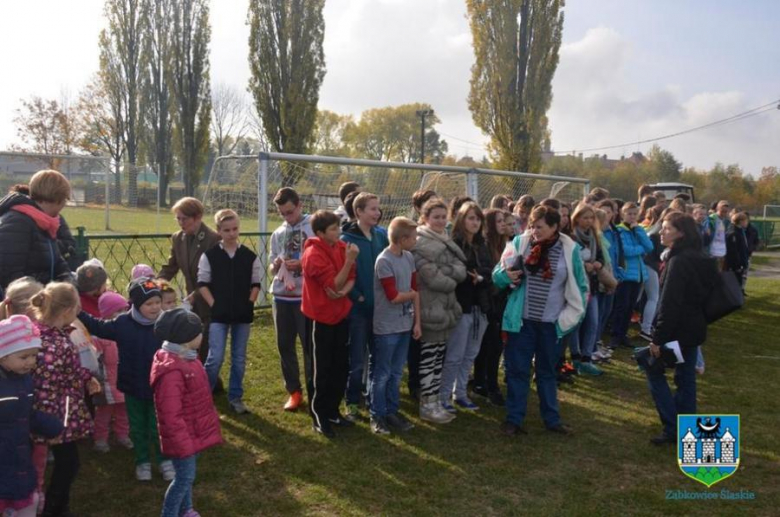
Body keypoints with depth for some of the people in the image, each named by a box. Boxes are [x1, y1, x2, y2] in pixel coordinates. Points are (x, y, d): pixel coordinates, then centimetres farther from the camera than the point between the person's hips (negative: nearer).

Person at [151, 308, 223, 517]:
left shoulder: (186, 357, 1)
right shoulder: (172, 370, -31)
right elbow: (171, 415, -29)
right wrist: (183, 443, -24)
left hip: (193, 432, 10)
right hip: (184, 436, -10)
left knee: (187, 474, 24)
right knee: (185, 477, 4)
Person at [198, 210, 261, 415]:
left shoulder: (250, 256, 2)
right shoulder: (210, 255, -4)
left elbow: (256, 284, 8)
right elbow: (202, 283, 0)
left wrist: (250, 303, -3)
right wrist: (213, 305, -8)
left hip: (243, 314, 2)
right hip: (219, 314, -2)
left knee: (239, 359, 9)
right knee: (215, 358, -6)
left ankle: (235, 397, 21)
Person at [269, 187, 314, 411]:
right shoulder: (278, 234, 11)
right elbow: (271, 269, 13)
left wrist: (302, 264, -18)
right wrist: (276, 265, -9)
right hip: (281, 296, 5)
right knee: (284, 345, 11)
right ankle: (294, 391, 24)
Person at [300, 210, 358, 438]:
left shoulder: (342, 247, 1)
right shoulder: (313, 254, -20)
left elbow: (351, 278, 1)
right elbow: (335, 283, -22)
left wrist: (343, 292, -19)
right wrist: (349, 260, -30)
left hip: (341, 315, 7)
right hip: (320, 318, -7)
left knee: (341, 367, 13)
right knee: (321, 370, 4)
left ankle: (332, 411, 28)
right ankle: (319, 416, 18)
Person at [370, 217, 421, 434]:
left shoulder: (409, 258, 5)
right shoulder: (384, 261, -17)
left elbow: (415, 291, 8)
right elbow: (394, 297, -18)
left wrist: (417, 322, 6)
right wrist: (412, 294, 0)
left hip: (405, 325, 6)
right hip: (387, 327, -6)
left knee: (396, 373, 15)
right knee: (382, 374, 5)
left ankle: (392, 412, 27)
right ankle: (377, 416, 17)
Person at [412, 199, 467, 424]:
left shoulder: (445, 242, 14)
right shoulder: (420, 243, -14)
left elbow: (462, 270, 3)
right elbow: (432, 278, -21)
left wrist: (443, 271, -14)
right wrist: (452, 281, -4)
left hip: (445, 308, 9)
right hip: (430, 310, -9)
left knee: (439, 358, 14)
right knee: (428, 359, 1)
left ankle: (434, 400, 24)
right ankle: (427, 405, 11)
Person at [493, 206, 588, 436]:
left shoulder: (570, 249, -4)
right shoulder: (520, 242, -5)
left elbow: (580, 286, 4)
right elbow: (497, 275, -1)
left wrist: (570, 315, -3)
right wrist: (507, 275, -23)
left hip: (552, 323, 1)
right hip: (522, 320, -1)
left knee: (547, 371, 16)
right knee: (517, 370, 5)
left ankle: (551, 419, 29)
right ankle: (514, 419, 17)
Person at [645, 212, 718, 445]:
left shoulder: (679, 261, -20)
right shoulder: (700, 259, 10)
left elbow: (669, 303, -23)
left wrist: (658, 338, -21)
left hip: (678, 329, -9)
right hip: (694, 328, 9)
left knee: (654, 370, 4)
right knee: (685, 376, 14)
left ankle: (673, 428, 2)